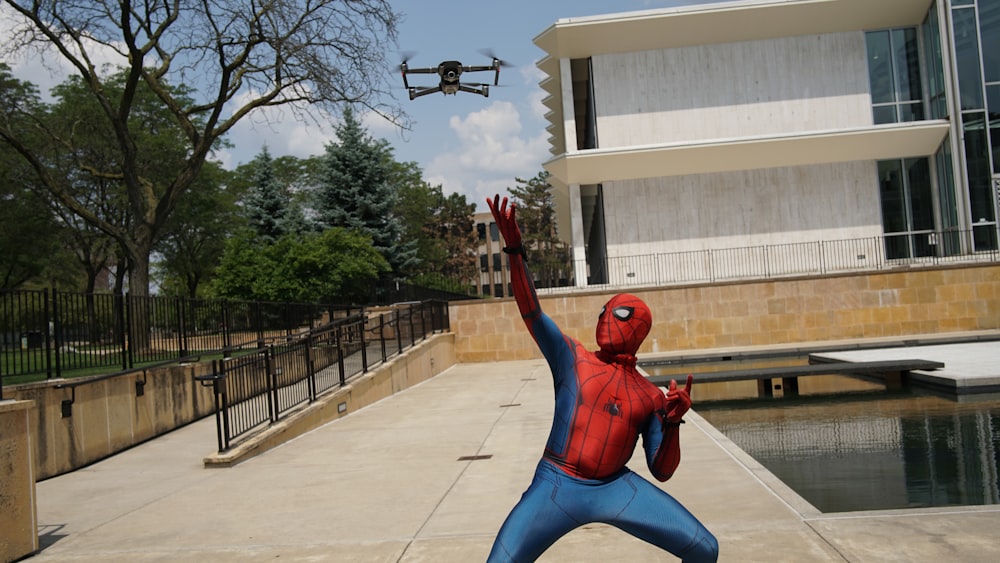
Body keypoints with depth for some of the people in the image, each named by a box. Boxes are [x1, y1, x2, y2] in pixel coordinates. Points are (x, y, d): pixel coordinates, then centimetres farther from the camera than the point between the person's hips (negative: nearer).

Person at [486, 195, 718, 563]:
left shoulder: (651, 397, 8)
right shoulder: (572, 357, 3)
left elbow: (661, 471, 7)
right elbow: (531, 312, -11)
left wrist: (673, 423, -11)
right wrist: (514, 250, -22)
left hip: (616, 489, 2)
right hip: (557, 487, -2)